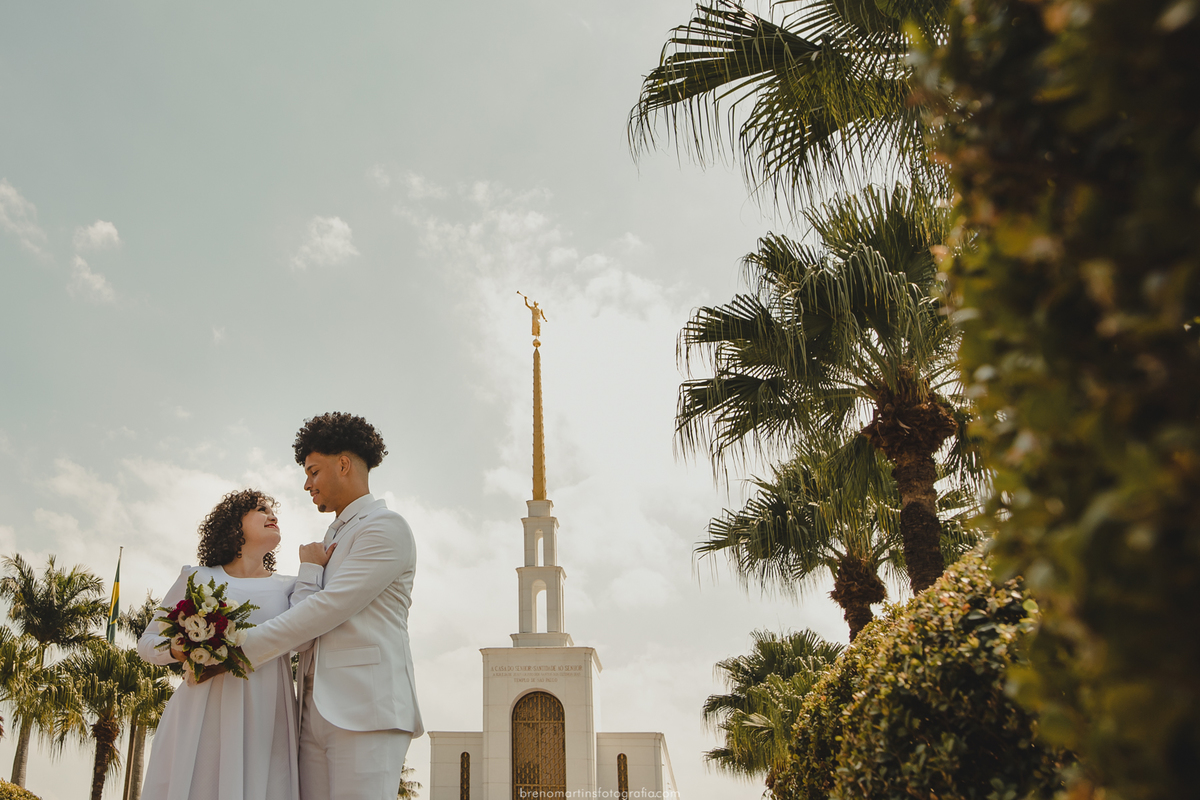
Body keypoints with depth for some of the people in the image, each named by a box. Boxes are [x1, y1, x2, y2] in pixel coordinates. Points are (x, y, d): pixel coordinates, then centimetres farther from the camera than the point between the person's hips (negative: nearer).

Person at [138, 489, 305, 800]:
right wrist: (178, 650, -7)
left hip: (266, 719, 1)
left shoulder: (287, 586, 15)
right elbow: (146, 642, 15)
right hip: (205, 713, -1)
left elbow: (302, 638, -5)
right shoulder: (199, 577, 12)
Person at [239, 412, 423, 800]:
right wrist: (309, 570, 2)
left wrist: (240, 649, -9)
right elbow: (303, 617, 16)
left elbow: (327, 609, -12)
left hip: (365, 709, -8)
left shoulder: (386, 527, -3)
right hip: (317, 710, 8)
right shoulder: (331, 541, 26)